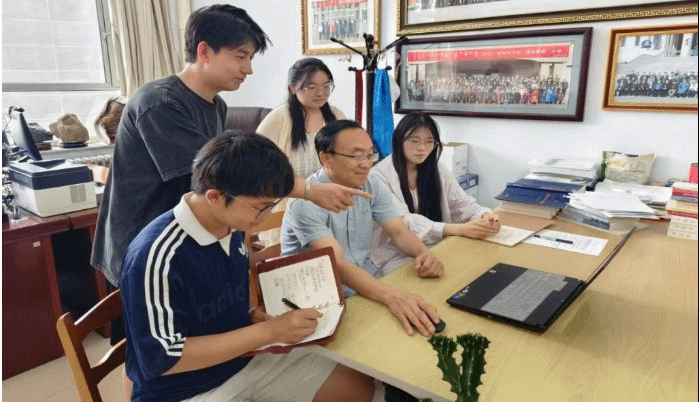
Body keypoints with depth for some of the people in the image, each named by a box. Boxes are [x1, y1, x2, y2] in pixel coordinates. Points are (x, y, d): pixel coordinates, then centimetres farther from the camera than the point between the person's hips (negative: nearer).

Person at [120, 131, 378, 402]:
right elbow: (165, 358, -23)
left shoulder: (232, 229, -5)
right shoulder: (157, 255, -27)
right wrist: (268, 331, -25)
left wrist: (254, 315, -8)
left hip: (243, 359, 7)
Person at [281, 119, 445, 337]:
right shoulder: (306, 201, -22)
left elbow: (398, 231, 0)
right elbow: (337, 264, -31)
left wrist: (424, 253, -23)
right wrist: (392, 296, -45)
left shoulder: (371, 186, -1)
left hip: (368, 284, 7)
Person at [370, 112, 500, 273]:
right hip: (395, 257, -6)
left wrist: (485, 216, -22)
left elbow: (462, 203, 2)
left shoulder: (438, 169, 6)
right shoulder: (381, 175, -12)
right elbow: (404, 222, -23)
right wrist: (459, 229, -34)